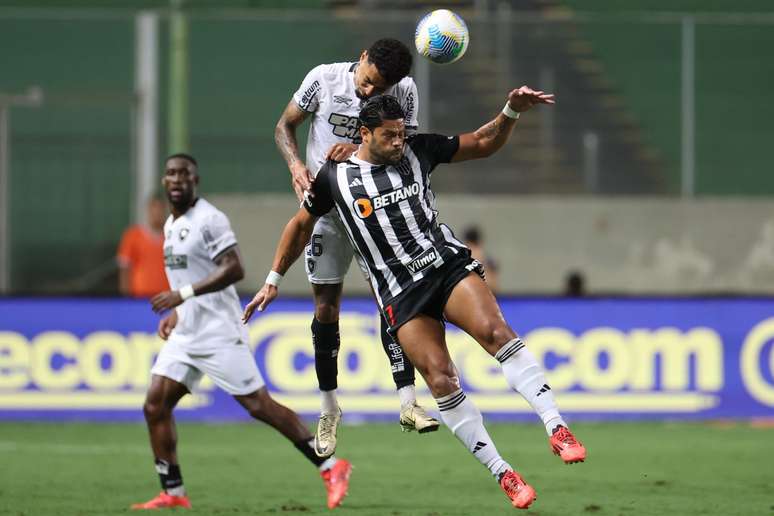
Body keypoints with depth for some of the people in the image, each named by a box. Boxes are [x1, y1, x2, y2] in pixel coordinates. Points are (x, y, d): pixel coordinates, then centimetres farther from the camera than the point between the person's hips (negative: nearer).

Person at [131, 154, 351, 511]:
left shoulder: (209, 219, -12)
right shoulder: (170, 224, 15)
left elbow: (234, 269, -21)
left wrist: (183, 295, -26)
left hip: (218, 332, -9)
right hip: (185, 334, 9)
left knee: (258, 404, -9)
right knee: (155, 406, -1)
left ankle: (330, 467, -2)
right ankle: (173, 493, 4)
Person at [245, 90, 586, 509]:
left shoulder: (417, 150, 6)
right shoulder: (335, 177, 4)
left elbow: (484, 143, 14)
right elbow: (300, 225, 19)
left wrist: (512, 111, -4)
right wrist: (272, 281, 21)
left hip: (448, 265, 1)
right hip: (401, 295, -1)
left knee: (496, 332, -26)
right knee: (441, 381, -16)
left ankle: (557, 430, -31)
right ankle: (504, 475, -11)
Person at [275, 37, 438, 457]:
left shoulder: (405, 91, -8)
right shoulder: (324, 79, -11)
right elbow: (285, 125, 1)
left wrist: (360, 149, -25)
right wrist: (296, 165, -17)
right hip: (327, 205, 0)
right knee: (326, 308, 1)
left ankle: (407, 402, -9)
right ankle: (329, 410, 14)